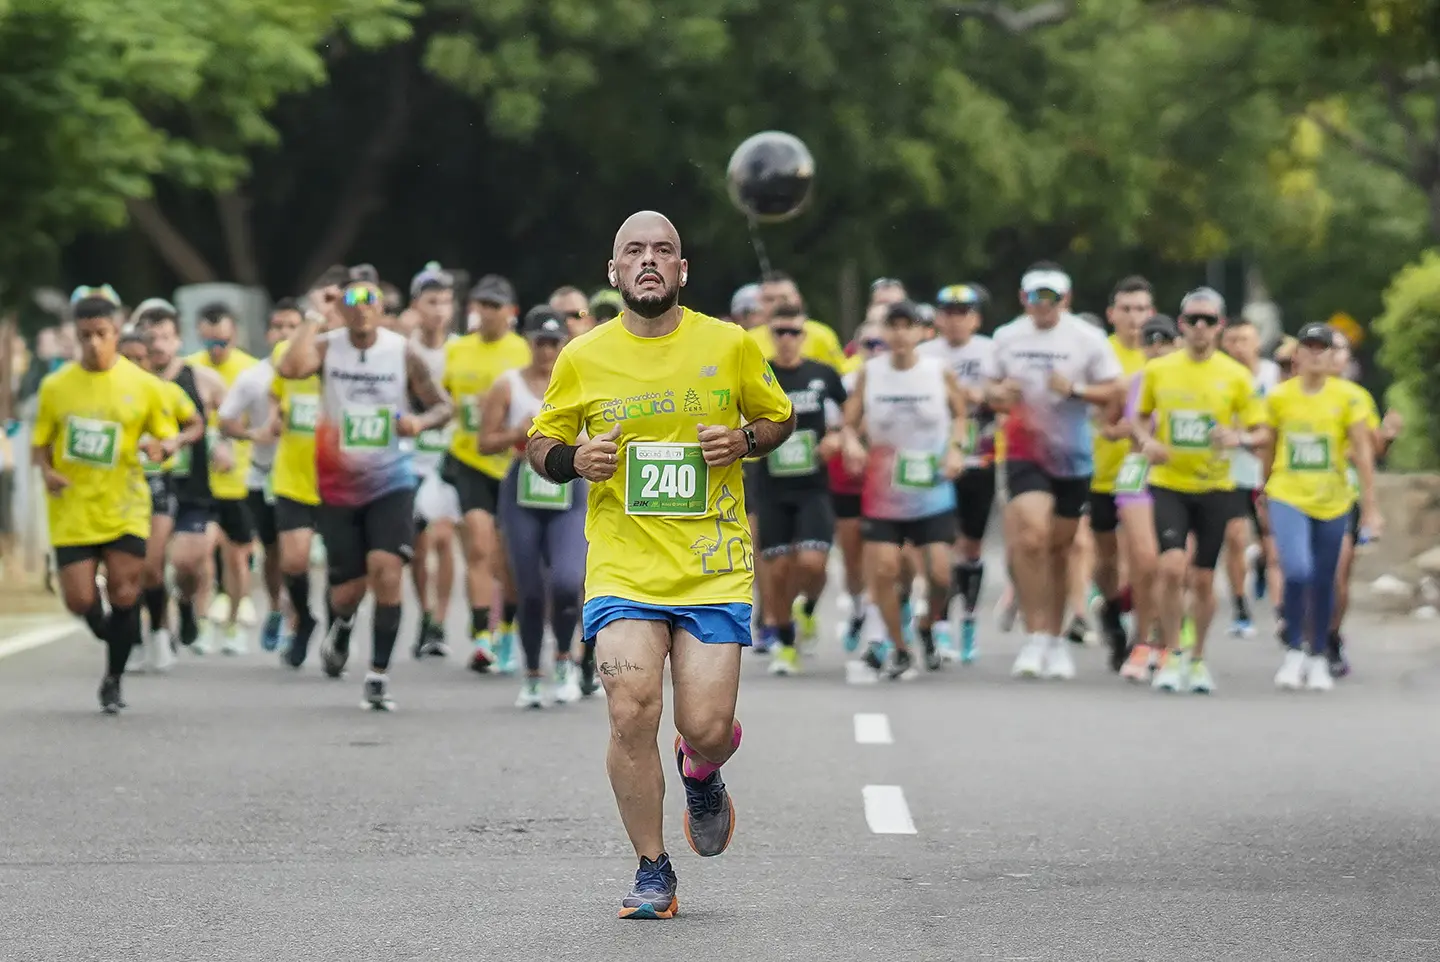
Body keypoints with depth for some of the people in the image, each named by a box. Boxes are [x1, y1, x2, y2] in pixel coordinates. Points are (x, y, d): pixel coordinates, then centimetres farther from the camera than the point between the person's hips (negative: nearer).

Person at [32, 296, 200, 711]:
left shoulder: (143, 385, -2)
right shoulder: (55, 386, 0)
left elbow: (169, 437, 5)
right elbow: (40, 443, 9)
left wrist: (162, 446, -19)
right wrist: (46, 471, -12)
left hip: (124, 509, -1)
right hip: (72, 512, 1)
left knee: (124, 595, -4)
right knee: (80, 601, -6)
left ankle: (113, 680, 14)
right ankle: (110, 632, 29)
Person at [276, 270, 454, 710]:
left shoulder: (403, 353, -3)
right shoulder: (327, 346, -6)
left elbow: (442, 405, 3)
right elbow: (290, 368, -28)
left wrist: (421, 421, -19)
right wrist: (313, 319, -17)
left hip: (391, 482, 0)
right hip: (338, 486, 0)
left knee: (386, 571, -18)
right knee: (348, 587, 5)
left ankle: (379, 677, -7)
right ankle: (341, 625, 44)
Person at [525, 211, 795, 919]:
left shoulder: (731, 346, 2)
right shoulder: (582, 358, 2)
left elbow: (779, 416, 16)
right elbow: (540, 443, 14)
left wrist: (744, 441, -5)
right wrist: (574, 460, -9)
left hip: (713, 569, 0)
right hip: (622, 567, 0)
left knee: (707, 727, -6)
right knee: (631, 711, -15)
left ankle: (700, 773, 35)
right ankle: (652, 871, 1)